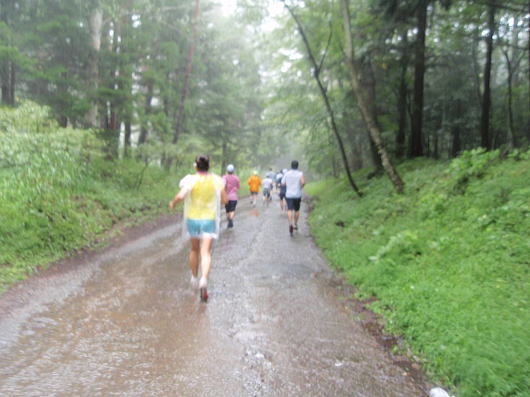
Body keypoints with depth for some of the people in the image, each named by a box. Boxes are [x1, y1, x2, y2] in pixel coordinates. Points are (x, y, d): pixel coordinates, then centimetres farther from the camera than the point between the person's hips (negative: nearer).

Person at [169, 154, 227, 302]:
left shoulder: (190, 180, -10)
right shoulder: (217, 180, -4)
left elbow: (180, 196, -23)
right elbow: (225, 200, 0)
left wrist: (173, 203, -3)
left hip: (193, 219, 1)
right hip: (209, 219, 0)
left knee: (194, 249, 20)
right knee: (206, 253, -4)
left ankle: (194, 278, 33)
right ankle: (204, 280, -25)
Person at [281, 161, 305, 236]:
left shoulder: (286, 173, 1)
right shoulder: (300, 173, -5)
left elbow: (283, 184, 5)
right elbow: (303, 182, -22)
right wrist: (301, 187, -2)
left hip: (289, 195, 0)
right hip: (297, 195, 0)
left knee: (289, 210, -10)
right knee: (297, 210, 19)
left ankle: (290, 224, -33)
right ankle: (295, 224, 30)